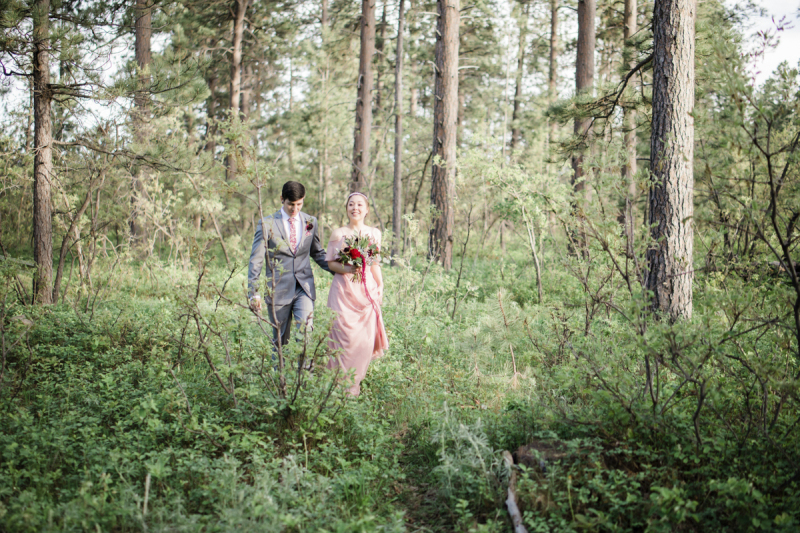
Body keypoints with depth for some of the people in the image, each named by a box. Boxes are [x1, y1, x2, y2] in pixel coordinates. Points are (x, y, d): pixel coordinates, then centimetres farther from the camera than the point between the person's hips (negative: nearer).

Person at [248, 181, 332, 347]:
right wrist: (253, 293, -10)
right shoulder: (267, 224, -2)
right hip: (279, 290, -2)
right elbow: (256, 260, -3)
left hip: (304, 287, 2)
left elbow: (317, 253, 20)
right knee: (280, 340, 6)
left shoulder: (310, 222, 8)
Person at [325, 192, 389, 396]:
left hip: (367, 290, 2)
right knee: (344, 336, -7)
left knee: (365, 338, -4)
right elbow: (330, 262, 5)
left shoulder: (374, 234, 11)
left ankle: (355, 385, 8)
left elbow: (375, 265, 14)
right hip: (344, 290, -2)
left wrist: (380, 288, 7)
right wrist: (346, 268, -13)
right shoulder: (338, 234, 5)